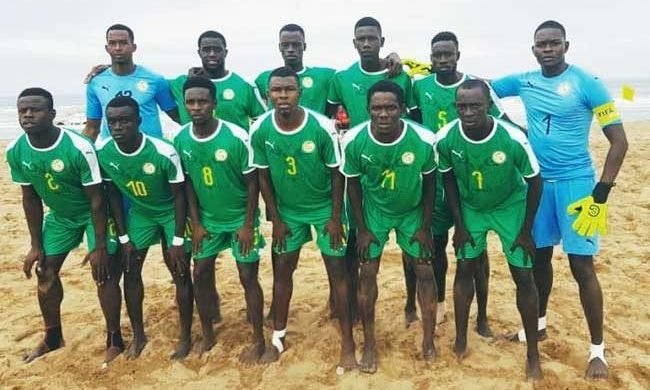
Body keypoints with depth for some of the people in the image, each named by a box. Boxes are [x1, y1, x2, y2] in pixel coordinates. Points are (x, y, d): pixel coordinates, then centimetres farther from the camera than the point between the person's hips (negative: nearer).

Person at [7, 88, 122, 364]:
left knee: (103, 274, -9)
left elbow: (96, 200, -24)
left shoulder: (79, 148, -32)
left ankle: (114, 340, 9)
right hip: (59, 215, 6)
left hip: (93, 214, -6)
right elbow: (31, 199, -2)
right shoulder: (16, 152, -14)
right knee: (45, 272, 9)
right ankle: (53, 337, 30)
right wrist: (36, 245, 0)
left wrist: (100, 246, -22)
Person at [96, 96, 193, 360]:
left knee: (180, 273, -2)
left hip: (171, 212, -4)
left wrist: (178, 240, -19)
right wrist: (123, 237, -3)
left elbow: (179, 195, -20)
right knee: (130, 271, 6)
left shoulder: (164, 153, -32)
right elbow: (113, 194, -5)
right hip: (139, 212, 4)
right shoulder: (102, 152, -19)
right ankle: (138, 335, 24)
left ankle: (186, 336, 15)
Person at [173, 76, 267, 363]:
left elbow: (252, 182, -14)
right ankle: (207, 335, 29)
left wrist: (248, 224, -14)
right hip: (207, 218, 4)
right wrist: (196, 223, 0)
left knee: (248, 277, 2)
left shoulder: (236, 136, -21)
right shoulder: (181, 139, -9)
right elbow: (187, 183, 2)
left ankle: (258, 340, 18)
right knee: (200, 274, 9)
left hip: (240, 218, -4)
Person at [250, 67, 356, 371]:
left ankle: (347, 342, 13)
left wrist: (336, 217, -11)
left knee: (337, 270, 0)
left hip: (325, 208, -2)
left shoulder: (322, 127, -24)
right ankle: (278, 337, 30)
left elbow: (336, 173, -12)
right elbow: (263, 176, -4)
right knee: (282, 269, 11)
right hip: (287, 210, 3)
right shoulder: (259, 130, -16)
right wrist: (276, 219, -2)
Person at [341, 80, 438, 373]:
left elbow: (429, 182, -9)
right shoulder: (354, 141, -26)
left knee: (424, 270, 2)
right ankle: (369, 345, 16)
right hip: (374, 211, 0)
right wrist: (362, 228, -7)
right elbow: (353, 184, -10)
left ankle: (429, 341, 22)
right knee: (367, 272, -1)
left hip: (413, 211, 0)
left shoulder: (424, 140, -27)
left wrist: (425, 226, -5)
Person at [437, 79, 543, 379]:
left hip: (511, 207, -2)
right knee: (465, 268, 2)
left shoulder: (513, 138, -31)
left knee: (523, 276, -1)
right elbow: (449, 180, -6)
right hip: (470, 208, 2)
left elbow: (534, 182, -15)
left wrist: (526, 231, -11)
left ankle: (533, 353, 15)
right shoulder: (445, 138, -25)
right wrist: (459, 225, -4)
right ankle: (461, 340, 21)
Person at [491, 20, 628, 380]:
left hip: (575, 183, -4)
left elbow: (619, 140, -9)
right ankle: (539, 324, 34)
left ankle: (597, 349, 12)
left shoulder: (586, 84, -10)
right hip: (537, 182, 5)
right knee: (539, 256, 15)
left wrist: (601, 193, -16)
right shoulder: (523, 82, 4)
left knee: (582, 266, -3)